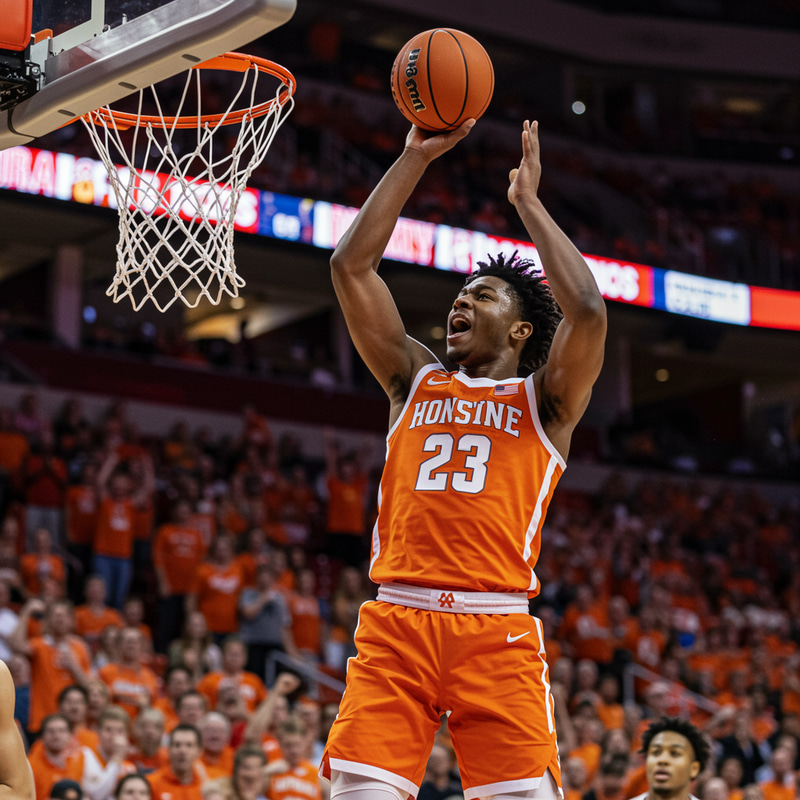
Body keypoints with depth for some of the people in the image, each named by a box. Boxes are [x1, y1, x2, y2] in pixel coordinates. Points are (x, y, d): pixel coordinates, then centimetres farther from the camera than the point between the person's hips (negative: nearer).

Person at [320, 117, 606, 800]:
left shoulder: (543, 401, 14)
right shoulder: (417, 381, 22)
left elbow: (586, 310, -6)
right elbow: (351, 266, 16)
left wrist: (528, 201, 6)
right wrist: (416, 159, 14)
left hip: (497, 628, -2)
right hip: (395, 621, 2)